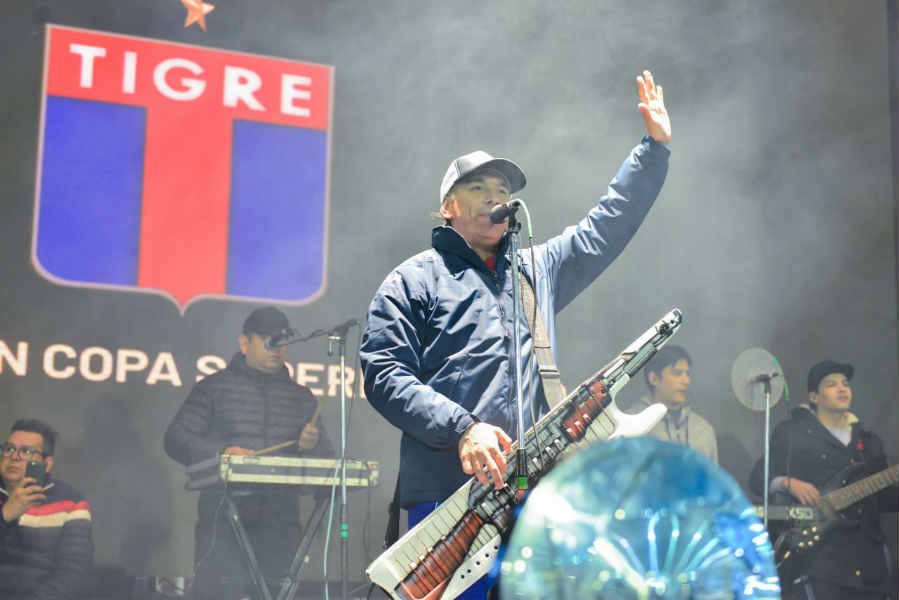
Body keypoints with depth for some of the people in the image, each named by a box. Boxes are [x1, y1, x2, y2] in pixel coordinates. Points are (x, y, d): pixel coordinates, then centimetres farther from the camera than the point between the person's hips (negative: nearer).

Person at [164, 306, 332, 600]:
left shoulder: (301, 397, 19)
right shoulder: (216, 386, 9)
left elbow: (326, 458, 17)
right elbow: (176, 439, -1)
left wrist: (311, 445, -7)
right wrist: (220, 452, -19)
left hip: (280, 519, 3)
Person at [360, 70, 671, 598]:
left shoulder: (538, 271, 25)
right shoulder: (414, 280, 8)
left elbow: (609, 224, 30)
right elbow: (383, 374, -3)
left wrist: (655, 148, 26)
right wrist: (462, 429, -15)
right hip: (445, 494, -5)